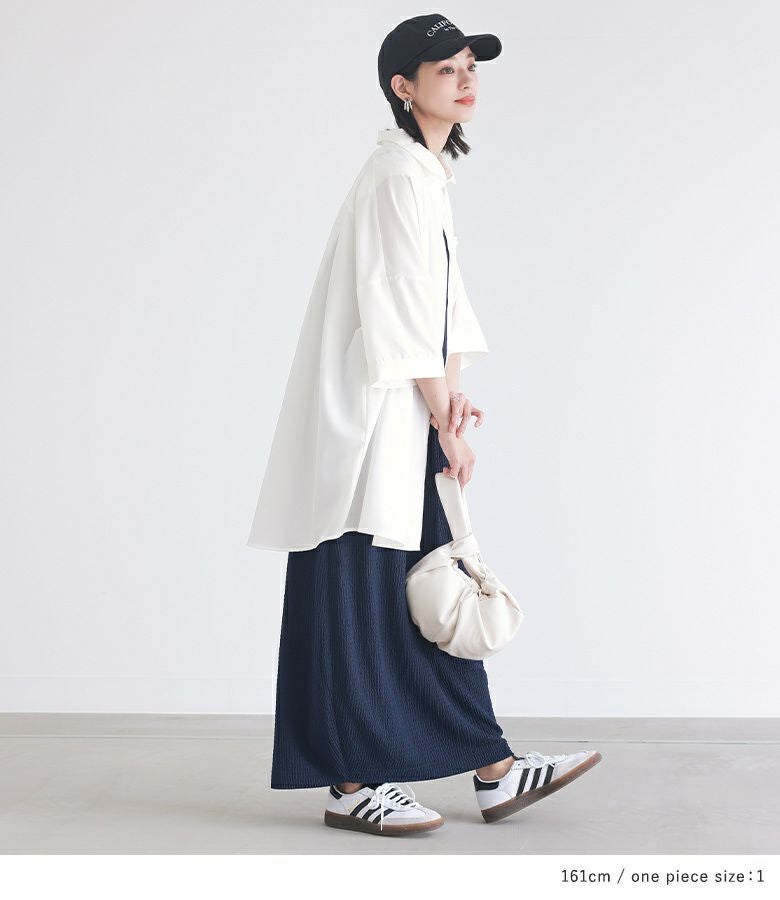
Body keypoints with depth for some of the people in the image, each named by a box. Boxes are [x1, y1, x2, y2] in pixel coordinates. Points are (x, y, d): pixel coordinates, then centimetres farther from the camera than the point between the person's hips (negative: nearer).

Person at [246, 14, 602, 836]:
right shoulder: (399, 173, -13)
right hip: (370, 419, -10)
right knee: (364, 591, -4)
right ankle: (351, 785, 6)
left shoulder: (430, 172, 17)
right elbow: (404, 312, -17)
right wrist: (448, 423, -13)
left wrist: (452, 398, 2)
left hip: (407, 417, 10)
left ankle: (493, 769, 16)